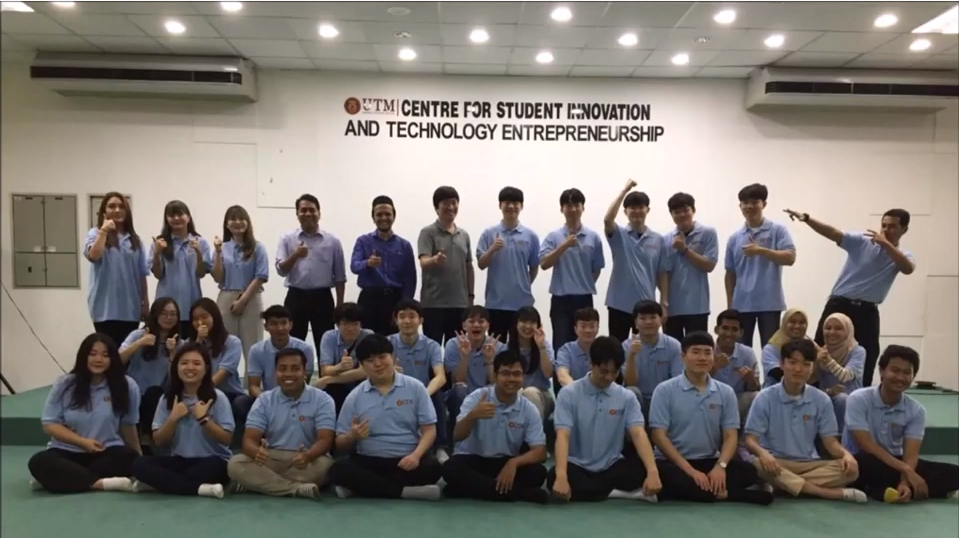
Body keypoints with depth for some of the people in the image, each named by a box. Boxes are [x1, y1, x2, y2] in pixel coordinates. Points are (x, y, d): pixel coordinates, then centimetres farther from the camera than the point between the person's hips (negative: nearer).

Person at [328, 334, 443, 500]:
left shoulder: (415, 388, 1)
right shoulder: (354, 397, 4)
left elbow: (429, 430, 0)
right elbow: (341, 444, 6)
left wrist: (416, 455, -20)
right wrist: (352, 436, -19)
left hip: (407, 460, 0)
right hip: (369, 461, 1)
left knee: (432, 467, -31)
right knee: (339, 470, -27)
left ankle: (363, 486, -22)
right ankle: (405, 491, -27)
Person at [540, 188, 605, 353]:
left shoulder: (593, 237, 3)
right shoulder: (553, 236, 0)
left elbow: (597, 269, 10)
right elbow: (544, 264, -12)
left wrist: (585, 286, 6)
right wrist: (565, 245, -19)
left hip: (584, 300, 1)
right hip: (561, 299, -1)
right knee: (561, 346, 0)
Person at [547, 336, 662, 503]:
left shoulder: (627, 397, 0)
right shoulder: (569, 394, -9)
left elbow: (638, 434, -12)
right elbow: (563, 436, -19)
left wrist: (652, 471, -30)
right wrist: (561, 477, -35)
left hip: (612, 467, 1)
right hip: (577, 467, -1)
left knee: (641, 468, -28)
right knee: (553, 477, -35)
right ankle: (623, 492, -23)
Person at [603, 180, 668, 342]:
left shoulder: (658, 240, 5)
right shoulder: (619, 235, -1)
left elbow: (662, 274, 7)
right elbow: (607, 220, -23)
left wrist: (664, 303, 1)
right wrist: (624, 190, -20)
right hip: (619, 305, -2)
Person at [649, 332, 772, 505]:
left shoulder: (726, 392, 6)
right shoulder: (665, 390, -5)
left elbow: (731, 436, 2)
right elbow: (659, 436, -10)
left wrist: (720, 466, -19)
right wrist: (690, 470, -19)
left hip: (710, 462, 3)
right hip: (674, 462, -3)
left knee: (748, 471, -22)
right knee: (663, 474, -36)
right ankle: (722, 493, -22)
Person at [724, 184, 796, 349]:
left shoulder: (778, 230, 1)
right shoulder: (734, 238, 10)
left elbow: (790, 258, -10)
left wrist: (761, 250, -20)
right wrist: (729, 305, 10)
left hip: (769, 303, -3)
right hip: (742, 304, 3)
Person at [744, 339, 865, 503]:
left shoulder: (821, 400, 3)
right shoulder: (765, 398, -5)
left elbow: (830, 441, 3)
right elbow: (751, 440, -9)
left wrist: (846, 454, -20)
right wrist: (763, 453, -32)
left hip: (809, 464, 3)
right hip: (776, 463, -3)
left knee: (850, 469, -22)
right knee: (759, 466, -37)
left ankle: (784, 485, -26)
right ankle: (830, 492, -30)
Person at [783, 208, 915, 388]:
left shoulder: (903, 256, 5)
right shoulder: (861, 241, 1)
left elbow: (908, 269, -19)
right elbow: (833, 233, -13)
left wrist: (886, 244, -26)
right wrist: (806, 218, -28)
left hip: (867, 311, 1)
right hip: (839, 304, -1)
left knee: (866, 360, 7)